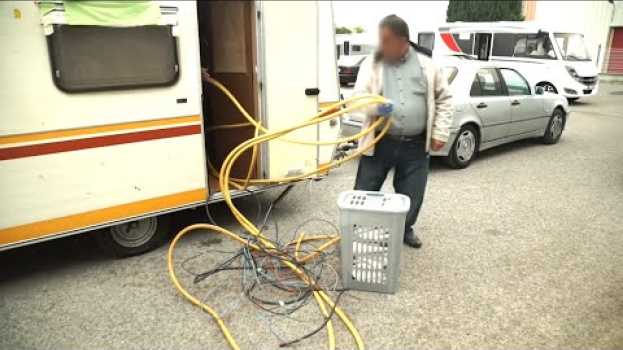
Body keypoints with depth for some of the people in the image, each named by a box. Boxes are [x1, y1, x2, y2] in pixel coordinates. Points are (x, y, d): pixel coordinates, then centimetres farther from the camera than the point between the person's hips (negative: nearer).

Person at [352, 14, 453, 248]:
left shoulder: (426, 65, 1)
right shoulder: (371, 64, -1)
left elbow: (444, 99, 9)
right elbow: (358, 96, -9)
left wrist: (440, 132, 2)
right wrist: (375, 106, -31)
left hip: (415, 145, 1)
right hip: (380, 142, -1)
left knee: (411, 194, 12)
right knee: (364, 191, 5)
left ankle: (405, 229, 36)